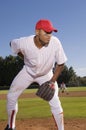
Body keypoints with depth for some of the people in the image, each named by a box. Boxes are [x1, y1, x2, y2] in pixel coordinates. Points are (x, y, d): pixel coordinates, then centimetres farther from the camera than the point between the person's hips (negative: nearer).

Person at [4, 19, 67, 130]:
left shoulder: (55, 42, -33)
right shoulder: (23, 43, -32)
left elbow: (61, 64, -18)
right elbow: (12, 43, -6)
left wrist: (52, 81, -23)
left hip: (46, 74, -1)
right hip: (28, 72, 1)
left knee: (54, 101, -12)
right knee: (11, 96, 3)